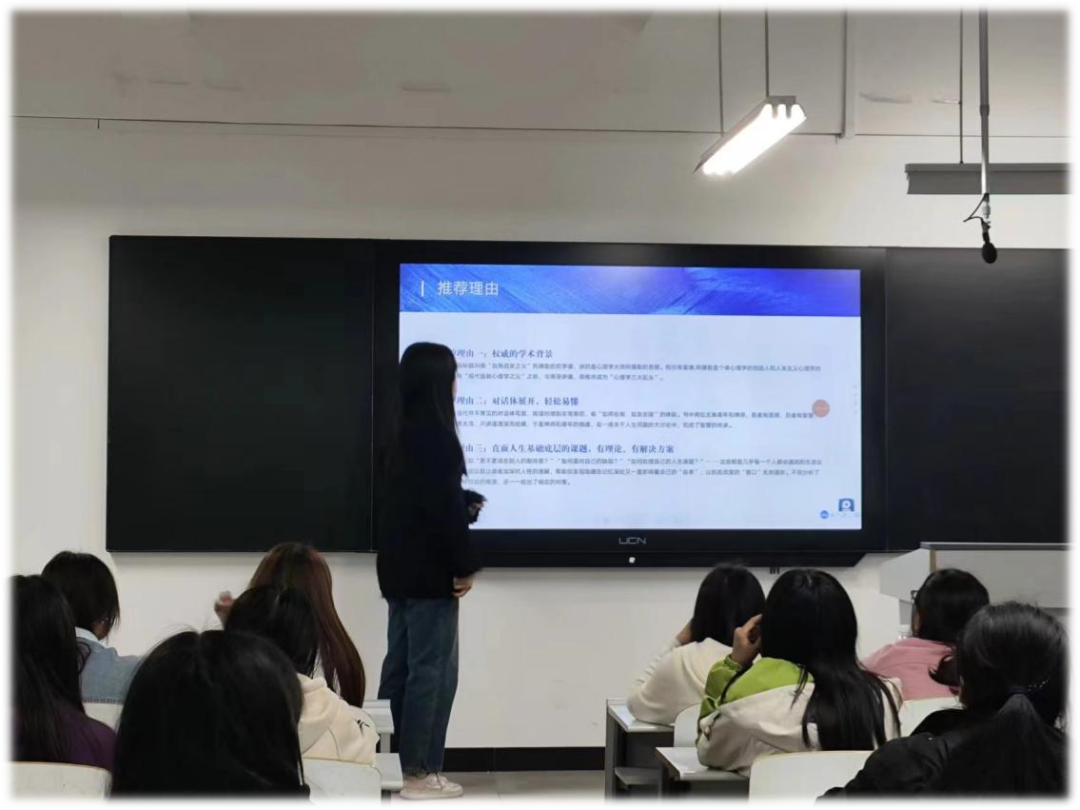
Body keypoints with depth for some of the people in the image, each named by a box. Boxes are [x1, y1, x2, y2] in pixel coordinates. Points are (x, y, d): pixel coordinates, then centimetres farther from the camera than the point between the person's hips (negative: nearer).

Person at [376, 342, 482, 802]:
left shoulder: (403, 434, 11)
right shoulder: (436, 435, -16)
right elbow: (443, 505, -18)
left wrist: (465, 509, 20)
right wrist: (464, 566, -12)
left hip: (401, 567, 9)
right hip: (430, 571, -9)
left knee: (400, 666, 12)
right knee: (431, 670, -3)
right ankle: (418, 772, 0)